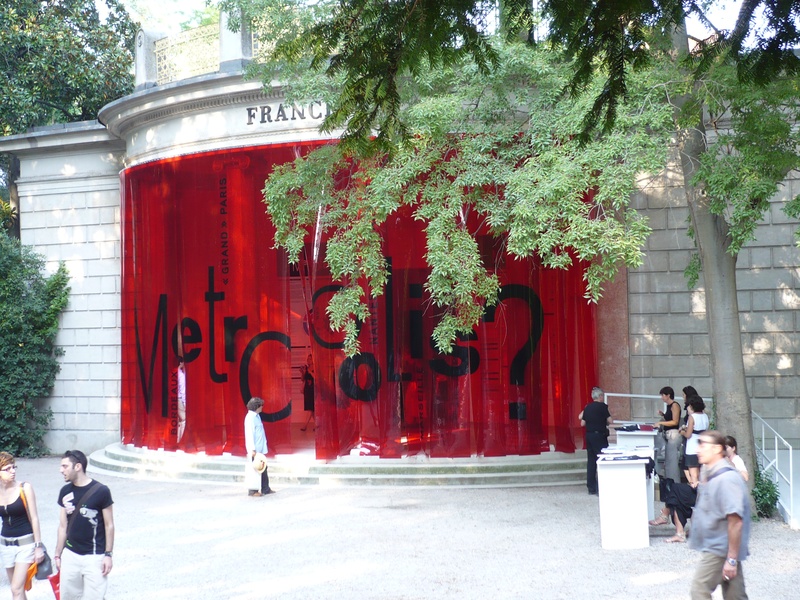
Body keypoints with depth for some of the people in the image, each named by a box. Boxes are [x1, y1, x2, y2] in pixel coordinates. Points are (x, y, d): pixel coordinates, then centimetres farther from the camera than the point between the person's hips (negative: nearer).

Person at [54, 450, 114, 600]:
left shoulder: (101, 491, -10)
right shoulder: (65, 492, 3)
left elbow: (109, 525, -5)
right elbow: (63, 526, 10)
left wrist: (108, 554, -7)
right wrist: (57, 554, 11)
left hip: (94, 557, -5)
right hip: (70, 555, 5)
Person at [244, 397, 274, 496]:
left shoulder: (256, 416, 14)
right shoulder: (250, 417, -15)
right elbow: (249, 434, -19)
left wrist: (262, 447, 17)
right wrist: (252, 449, -22)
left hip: (260, 449, 10)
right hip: (255, 450, -10)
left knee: (263, 468, 13)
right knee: (254, 469, -3)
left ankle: (265, 489, 20)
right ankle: (252, 490, 3)